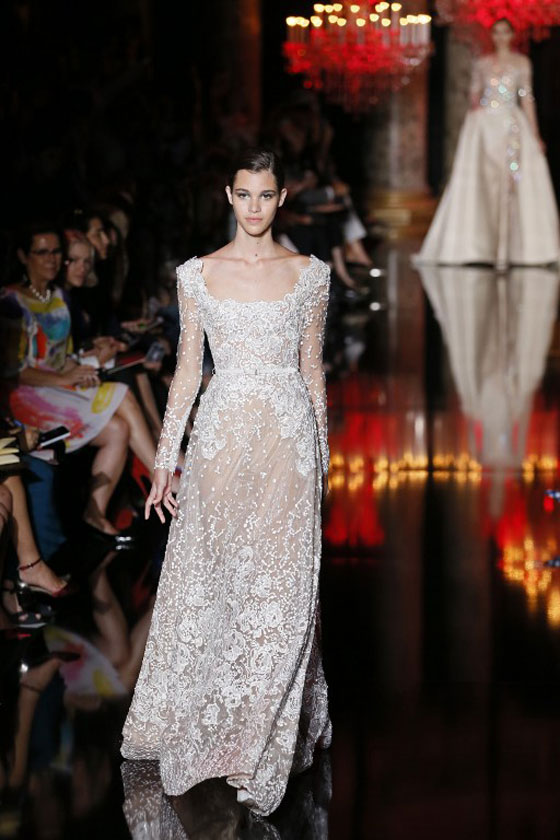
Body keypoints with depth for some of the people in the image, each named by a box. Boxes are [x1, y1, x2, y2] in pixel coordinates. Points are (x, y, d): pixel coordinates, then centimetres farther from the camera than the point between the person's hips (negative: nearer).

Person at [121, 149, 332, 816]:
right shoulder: (198, 274, 4)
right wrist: (165, 459, 3)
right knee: (211, 576, 3)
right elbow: (188, 366, 6)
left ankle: (267, 736, 10)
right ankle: (205, 721, 18)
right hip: (222, 434, 0)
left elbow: (312, 366, 10)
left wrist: (323, 452, 10)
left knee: (281, 583, -1)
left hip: (289, 437, 0)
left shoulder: (309, 274, 4)